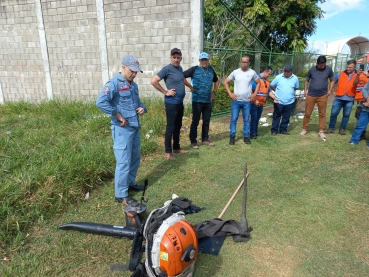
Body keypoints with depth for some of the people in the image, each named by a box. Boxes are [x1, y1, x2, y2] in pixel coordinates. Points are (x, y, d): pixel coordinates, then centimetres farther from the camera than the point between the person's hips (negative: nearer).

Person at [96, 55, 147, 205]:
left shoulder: (133, 85, 12)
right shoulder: (113, 83, -13)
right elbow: (101, 102, -26)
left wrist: (142, 107, 3)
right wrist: (119, 116, -22)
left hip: (135, 127, 9)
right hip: (122, 129, -8)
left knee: (135, 157, 19)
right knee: (124, 161, -4)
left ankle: (130, 183, 38)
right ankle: (121, 195, 8)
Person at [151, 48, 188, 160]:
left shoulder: (180, 68, 11)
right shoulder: (167, 69, -13)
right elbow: (153, 81, -17)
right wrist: (165, 92, -15)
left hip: (180, 102, 8)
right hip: (171, 103, -8)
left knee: (178, 126, 15)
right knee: (170, 127, -2)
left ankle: (176, 148, 28)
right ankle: (168, 152, 7)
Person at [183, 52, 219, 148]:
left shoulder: (211, 70, 10)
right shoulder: (194, 69, -6)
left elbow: (216, 81, 27)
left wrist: (214, 91, 14)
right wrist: (190, 87, -12)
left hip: (208, 101, 5)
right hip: (197, 100, -5)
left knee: (206, 121, 12)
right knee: (195, 121, 0)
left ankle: (205, 139, 26)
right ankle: (193, 141, 10)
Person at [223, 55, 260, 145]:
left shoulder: (252, 73, 0)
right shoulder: (235, 72, -1)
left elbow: (258, 83, 13)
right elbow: (225, 82, 5)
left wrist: (254, 94, 3)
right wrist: (230, 93, -4)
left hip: (247, 101, 1)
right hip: (236, 100, 0)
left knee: (246, 120, 8)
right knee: (233, 119, 1)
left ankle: (246, 137, 18)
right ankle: (232, 136, 10)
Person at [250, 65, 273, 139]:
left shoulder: (267, 81, 13)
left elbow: (269, 91, 20)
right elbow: (251, 91, -21)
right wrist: (255, 100, -21)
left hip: (261, 104, 7)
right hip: (254, 103, -7)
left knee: (257, 118, 14)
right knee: (253, 118, -3)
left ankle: (256, 132, 23)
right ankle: (252, 133, 5)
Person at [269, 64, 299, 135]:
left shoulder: (295, 78, -2)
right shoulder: (278, 77, -8)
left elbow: (296, 88, 15)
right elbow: (271, 85, 4)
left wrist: (289, 92, 6)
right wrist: (278, 91, 6)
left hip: (290, 102, 2)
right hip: (278, 101, -2)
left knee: (286, 117, 12)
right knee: (276, 116, 7)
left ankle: (283, 129, 25)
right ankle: (274, 130, 17)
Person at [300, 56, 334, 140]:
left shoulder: (329, 69, -1)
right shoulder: (312, 69, -1)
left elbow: (332, 80, 11)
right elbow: (307, 80, 12)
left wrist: (330, 90, 0)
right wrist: (305, 90, 3)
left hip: (323, 96, 0)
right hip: (311, 95, 0)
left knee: (322, 114, 5)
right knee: (307, 113, 4)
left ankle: (321, 131, 14)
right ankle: (304, 129, 17)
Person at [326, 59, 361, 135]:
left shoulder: (357, 76, 0)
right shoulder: (340, 74, 3)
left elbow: (355, 84, -20)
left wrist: (358, 75, -35)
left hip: (349, 99, 0)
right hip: (339, 98, 0)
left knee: (346, 115, 6)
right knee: (333, 113, 0)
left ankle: (342, 129, 18)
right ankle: (331, 128, 11)